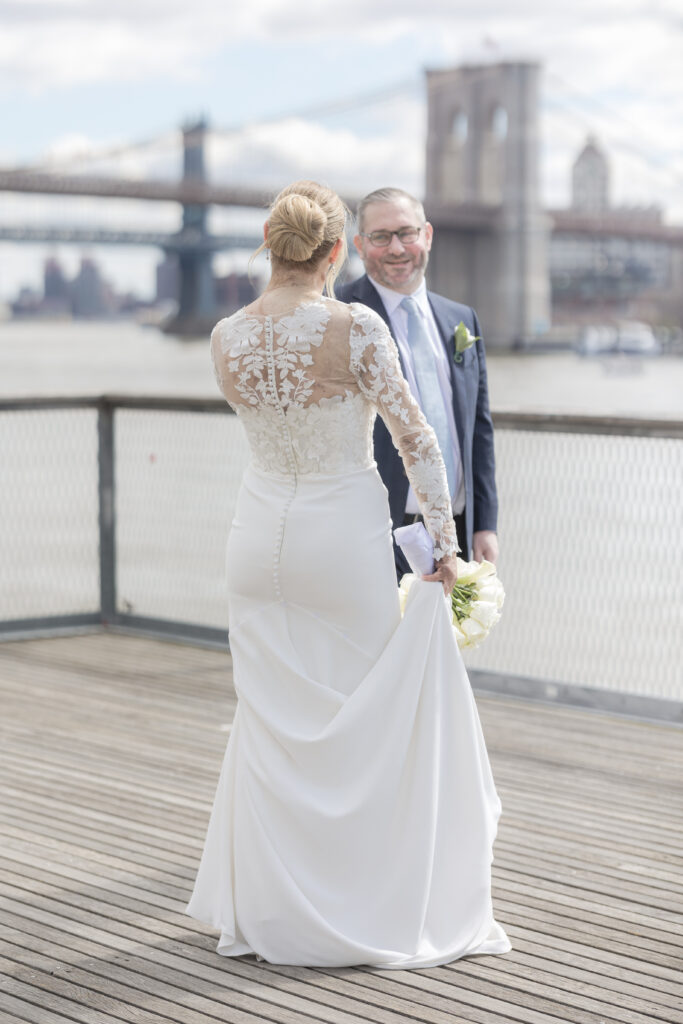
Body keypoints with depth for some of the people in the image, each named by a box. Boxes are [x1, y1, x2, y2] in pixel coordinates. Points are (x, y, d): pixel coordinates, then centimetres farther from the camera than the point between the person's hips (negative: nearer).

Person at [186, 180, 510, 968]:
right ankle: (375, 907, 14)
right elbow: (416, 440, -13)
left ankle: (267, 911, 19)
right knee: (368, 720, 8)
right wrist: (443, 542, -5)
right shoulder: (357, 329, -16)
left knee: (272, 722, 13)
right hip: (346, 539, -4)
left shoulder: (226, 340, -4)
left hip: (263, 539, 4)